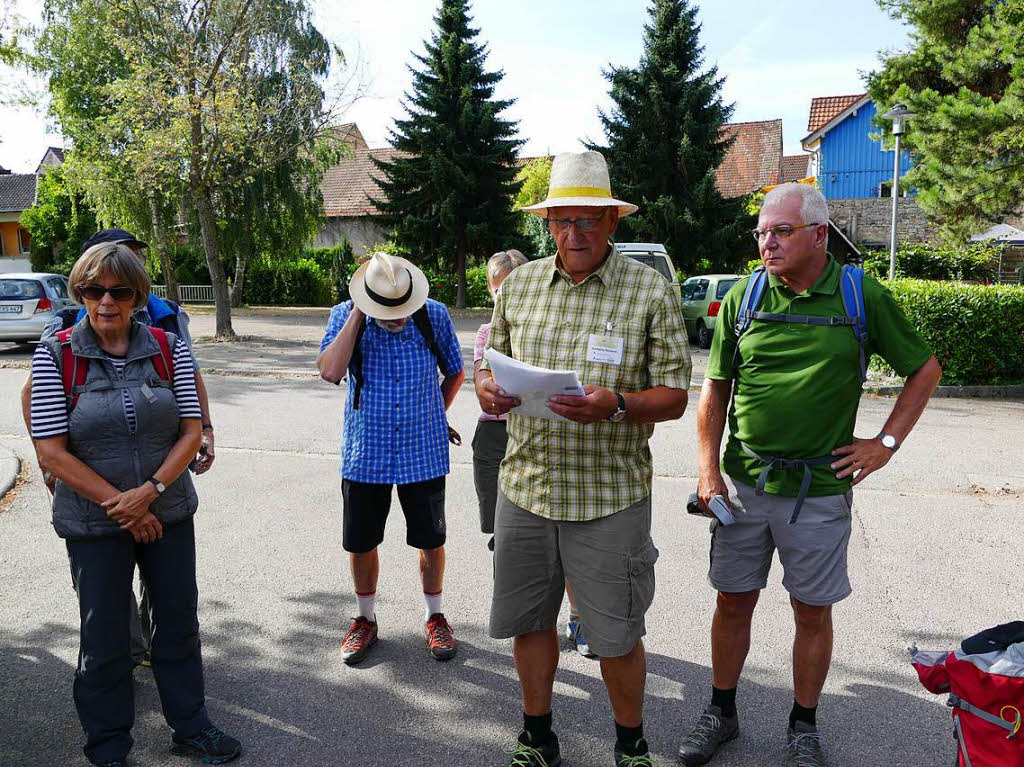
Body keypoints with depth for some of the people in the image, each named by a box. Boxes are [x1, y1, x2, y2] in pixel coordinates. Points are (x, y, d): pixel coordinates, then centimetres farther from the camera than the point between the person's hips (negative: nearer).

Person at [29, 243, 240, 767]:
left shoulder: (168, 348, -1)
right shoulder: (55, 356, -7)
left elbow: (191, 431, -2)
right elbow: (52, 452, -11)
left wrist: (149, 491, -15)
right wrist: (120, 504, -13)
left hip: (169, 512, 2)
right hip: (93, 521, -2)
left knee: (179, 621, 13)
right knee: (103, 638, 10)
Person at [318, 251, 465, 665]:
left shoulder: (434, 315, -6)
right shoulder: (344, 316, -6)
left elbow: (455, 373, 10)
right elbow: (330, 371, -24)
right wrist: (357, 316, -22)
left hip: (424, 455, 0)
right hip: (365, 455, 0)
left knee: (431, 541, 11)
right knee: (361, 543, 11)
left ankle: (434, 617, 33)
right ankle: (365, 619, 34)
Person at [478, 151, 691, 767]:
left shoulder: (651, 290, -4)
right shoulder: (520, 284, 7)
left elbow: (674, 396, -6)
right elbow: (492, 363, 15)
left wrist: (615, 406, -25)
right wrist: (489, 388, -9)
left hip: (610, 497, -3)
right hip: (525, 487, 4)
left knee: (617, 637, 9)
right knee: (528, 622, 16)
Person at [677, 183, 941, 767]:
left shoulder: (862, 296, -3)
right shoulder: (743, 297, 1)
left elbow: (925, 369, 8)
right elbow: (715, 390, 4)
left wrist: (887, 443, 1)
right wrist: (708, 471, -3)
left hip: (820, 488, -1)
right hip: (743, 482, 2)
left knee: (813, 610, 11)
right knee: (734, 602, 11)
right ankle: (722, 713, 31)